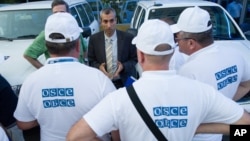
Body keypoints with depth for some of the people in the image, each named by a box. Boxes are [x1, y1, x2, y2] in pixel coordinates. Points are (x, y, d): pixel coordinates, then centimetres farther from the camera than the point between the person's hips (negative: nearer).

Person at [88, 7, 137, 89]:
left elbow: (135, 59, -2)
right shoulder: (94, 39, -3)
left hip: (124, 82, 0)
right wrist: (99, 67, -18)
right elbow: (91, 61, 3)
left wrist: (123, 66, -21)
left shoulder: (128, 38, -8)